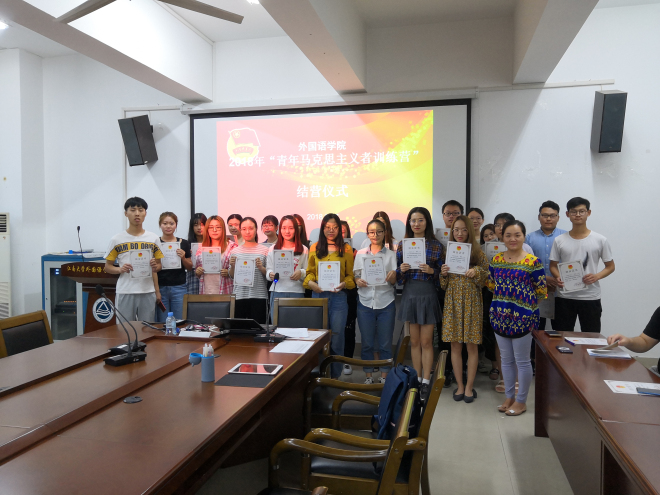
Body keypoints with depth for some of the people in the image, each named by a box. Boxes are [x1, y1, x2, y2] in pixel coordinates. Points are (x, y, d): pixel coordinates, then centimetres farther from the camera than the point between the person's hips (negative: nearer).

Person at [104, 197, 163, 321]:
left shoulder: (153, 239, 6)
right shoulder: (117, 240, 1)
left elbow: (159, 264, 12)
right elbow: (107, 267, 5)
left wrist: (155, 267, -11)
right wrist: (120, 269, -15)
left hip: (148, 292, 2)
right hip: (125, 293, -1)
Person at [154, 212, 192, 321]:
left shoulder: (183, 243, 6)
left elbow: (190, 267, 11)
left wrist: (183, 258, -8)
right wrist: (156, 290, -7)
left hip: (179, 288, 1)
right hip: (160, 287, -1)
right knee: (162, 323, 2)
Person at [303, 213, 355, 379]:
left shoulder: (346, 249, 5)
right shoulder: (314, 248, 10)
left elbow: (351, 275, 5)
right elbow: (310, 272, 11)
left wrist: (344, 284, -15)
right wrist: (310, 282, -9)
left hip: (338, 297, -1)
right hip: (318, 295, 1)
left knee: (337, 337, 2)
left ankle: (335, 376, 15)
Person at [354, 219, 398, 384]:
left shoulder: (391, 255, 6)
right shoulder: (360, 254, 8)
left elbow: (395, 281, 2)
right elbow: (355, 276, 9)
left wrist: (392, 277, -20)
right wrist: (358, 281, -12)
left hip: (386, 304, -1)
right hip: (365, 303, 1)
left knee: (385, 344, 5)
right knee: (367, 343, 6)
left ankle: (384, 377, 19)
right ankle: (368, 376, 19)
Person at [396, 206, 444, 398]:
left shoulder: (436, 245, -2)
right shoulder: (403, 245, 4)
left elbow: (442, 273, 1)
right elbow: (398, 275, 8)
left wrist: (431, 271, -18)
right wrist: (401, 270, -13)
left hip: (428, 295, -3)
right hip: (409, 294, 3)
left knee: (426, 341, 2)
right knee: (414, 341, 11)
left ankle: (425, 382, 12)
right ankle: (416, 379, 21)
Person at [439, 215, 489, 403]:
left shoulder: (477, 252, 0)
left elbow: (486, 278, 1)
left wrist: (476, 272, -19)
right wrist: (443, 274, -10)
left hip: (471, 302, -2)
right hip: (452, 302, 2)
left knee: (472, 345, 3)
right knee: (455, 345, 5)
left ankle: (469, 387, 16)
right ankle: (460, 385, 18)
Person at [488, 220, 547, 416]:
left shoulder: (533, 262, -9)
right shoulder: (496, 260, 4)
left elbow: (542, 291, -6)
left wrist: (524, 298, -5)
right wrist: (504, 296, 5)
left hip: (522, 317, -4)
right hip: (500, 315, 5)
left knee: (522, 361, 7)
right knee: (506, 359, 15)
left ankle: (521, 401, 22)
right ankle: (509, 397, 29)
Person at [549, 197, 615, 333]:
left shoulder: (600, 240, 0)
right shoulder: (559, 240, 3)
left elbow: (610, 266, 6)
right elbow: (553, 265, 8)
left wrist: (597, 276, -15)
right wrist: (558, 278, -14)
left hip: (590, 297, -1)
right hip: (564, 297, 1)